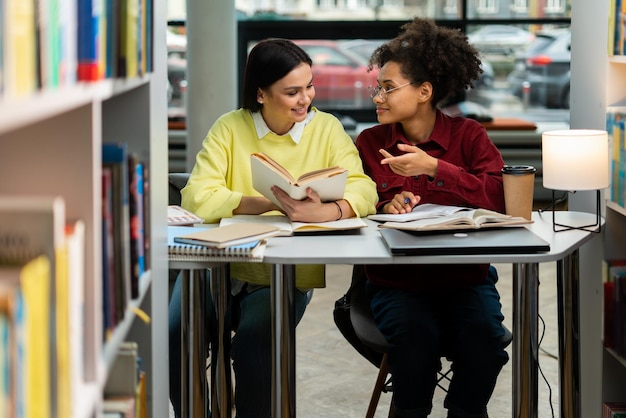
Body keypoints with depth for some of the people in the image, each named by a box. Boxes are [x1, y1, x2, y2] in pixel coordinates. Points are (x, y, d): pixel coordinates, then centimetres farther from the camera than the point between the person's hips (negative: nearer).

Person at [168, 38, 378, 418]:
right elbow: (197, 198, -14)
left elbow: (363, 191, -13)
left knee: (254, 344, -28)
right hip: (219, 263, 1)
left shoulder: (326, 129, 0)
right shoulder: (229, 128, 0)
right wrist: (272, 204, -26)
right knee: (176, 336, -22)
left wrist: (326, 211, -35)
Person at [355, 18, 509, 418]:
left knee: (483, 333, -28)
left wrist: (435, 167, -21)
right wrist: (386, 207, -18)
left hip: (465, 276, 0)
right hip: (396, 281, 0)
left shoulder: (468, 135, 1)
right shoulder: (369, 143, 5)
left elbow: (502, 197, -14)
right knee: (414, 333, -30)